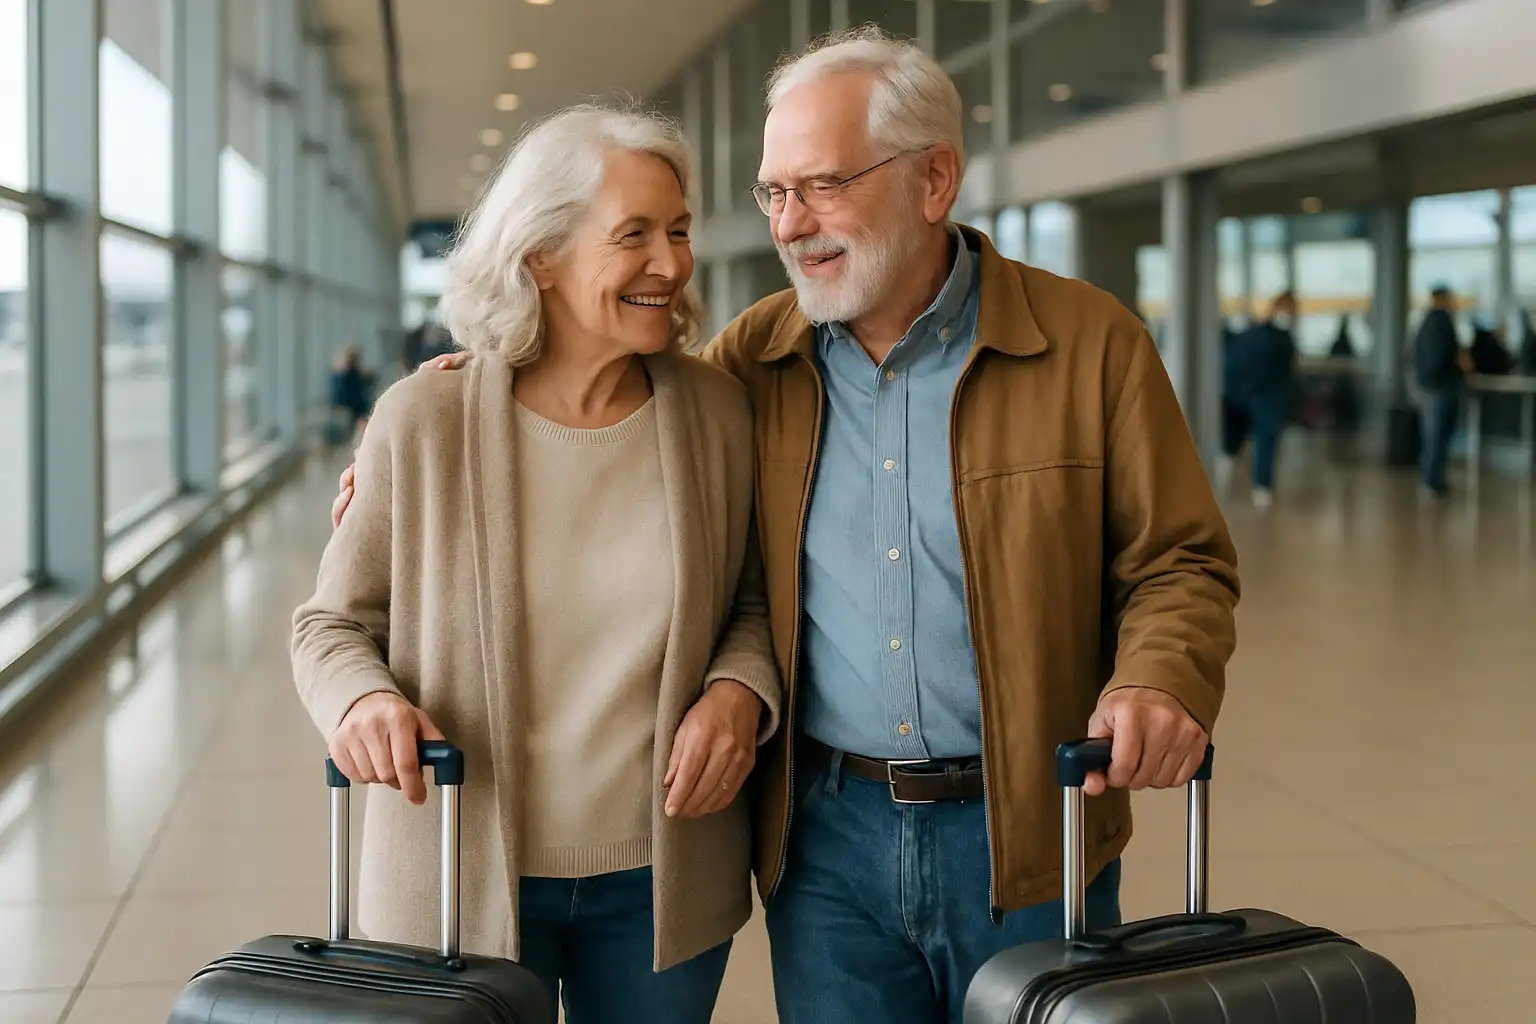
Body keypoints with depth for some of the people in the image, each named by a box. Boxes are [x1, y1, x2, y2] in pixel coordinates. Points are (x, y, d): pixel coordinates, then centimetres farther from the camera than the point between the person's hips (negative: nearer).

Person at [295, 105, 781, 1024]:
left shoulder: (717, 411, -3)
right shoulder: (425, 419, -9)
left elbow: (754, 599, 9)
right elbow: (333, 622, 0)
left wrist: (739, 690, -12)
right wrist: (365, 699, -21)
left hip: (665, 876, 2)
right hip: (461, 878, -2)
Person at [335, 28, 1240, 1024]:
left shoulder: (1090, 342, -5)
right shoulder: (749, 361, 4)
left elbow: (1180, 565, -2)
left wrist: (1160, 679, -23)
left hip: (1025, 839, -2)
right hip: (823, 835, 3)